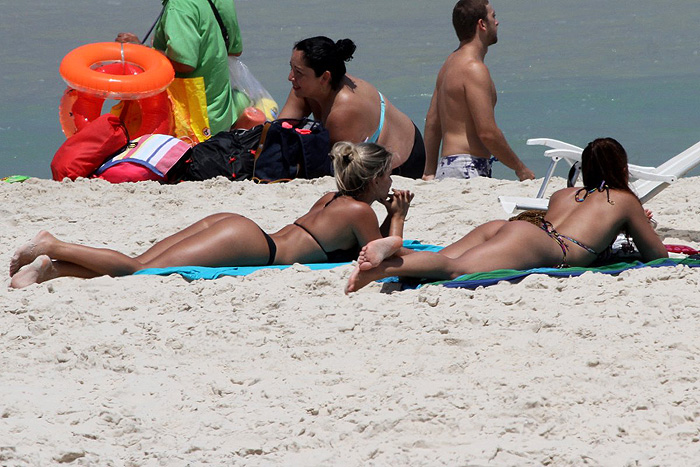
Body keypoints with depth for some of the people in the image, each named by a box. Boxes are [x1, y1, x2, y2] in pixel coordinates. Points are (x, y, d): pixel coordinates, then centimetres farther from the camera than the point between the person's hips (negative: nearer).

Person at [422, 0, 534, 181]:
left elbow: (432, 122, 23)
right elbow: (488, 133, -16)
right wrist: (520, 168, -5)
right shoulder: (474, 69, -11)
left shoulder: (450, 63, 20)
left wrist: (430, 172, 25)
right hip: (467, 170, -10)